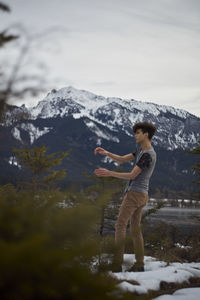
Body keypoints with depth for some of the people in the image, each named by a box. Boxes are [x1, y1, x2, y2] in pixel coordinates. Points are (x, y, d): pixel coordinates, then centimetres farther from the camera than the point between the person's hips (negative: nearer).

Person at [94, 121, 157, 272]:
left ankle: (116, 264, -13)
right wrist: (106, 153, -2)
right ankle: (139, 264, 11)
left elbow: (132, 175, -21)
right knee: (135, 229, 11)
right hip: (142, 195, 10)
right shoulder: (142, 150, 16)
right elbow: (121, 159, 15)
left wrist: (108, 173, -21)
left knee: (120, 226, -10)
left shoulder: (147, 155, -18)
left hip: (134, 194, -10)